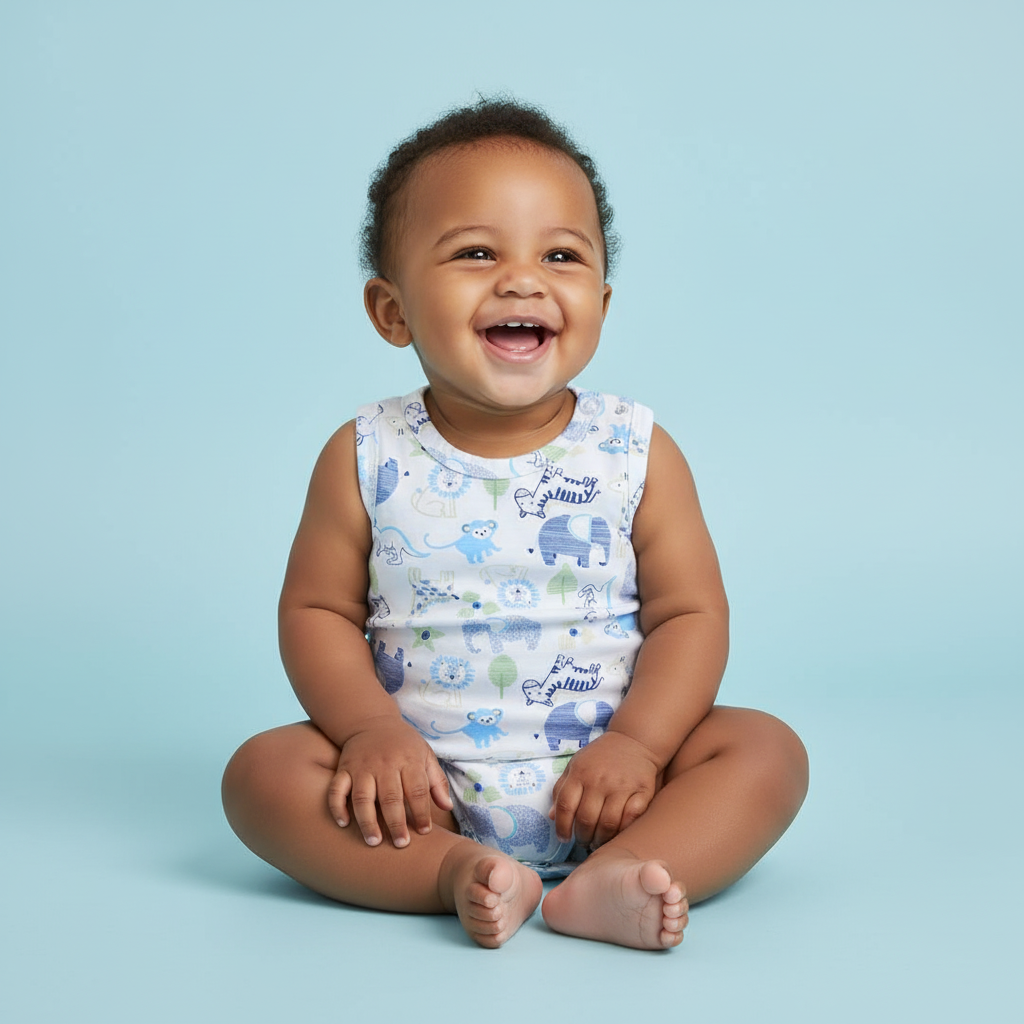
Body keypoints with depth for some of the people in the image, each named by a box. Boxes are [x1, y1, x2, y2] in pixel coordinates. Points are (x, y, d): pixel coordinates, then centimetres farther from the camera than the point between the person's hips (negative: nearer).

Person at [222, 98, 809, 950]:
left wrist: (636, 743, -17)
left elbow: (691, 613, -2)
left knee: (767, 749, -18)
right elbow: (317, 609, 0)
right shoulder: (367, 460, -4)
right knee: (263, 770, -19)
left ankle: (607, 883, -34)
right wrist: (370, 730, -16)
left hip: (599, 783, 1)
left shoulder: (638, 454, -4)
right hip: (423, 790, 0)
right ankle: (455, 873, -29)